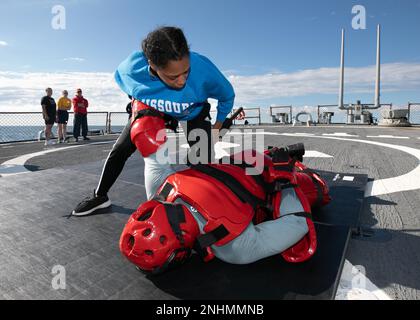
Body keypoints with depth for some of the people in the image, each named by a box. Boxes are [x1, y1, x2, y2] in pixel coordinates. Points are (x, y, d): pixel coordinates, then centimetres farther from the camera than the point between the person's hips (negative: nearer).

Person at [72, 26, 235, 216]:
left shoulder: (203, 69, -40)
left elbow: (227, 95, -16)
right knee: (120, 150, 4)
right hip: (153, 110, 2)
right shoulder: (131, 68, -35)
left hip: (194, 113, -1)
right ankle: (100, 197, 26)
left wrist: (218, 124, -4)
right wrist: (137, 103, -5)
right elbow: (120, 78, -5)